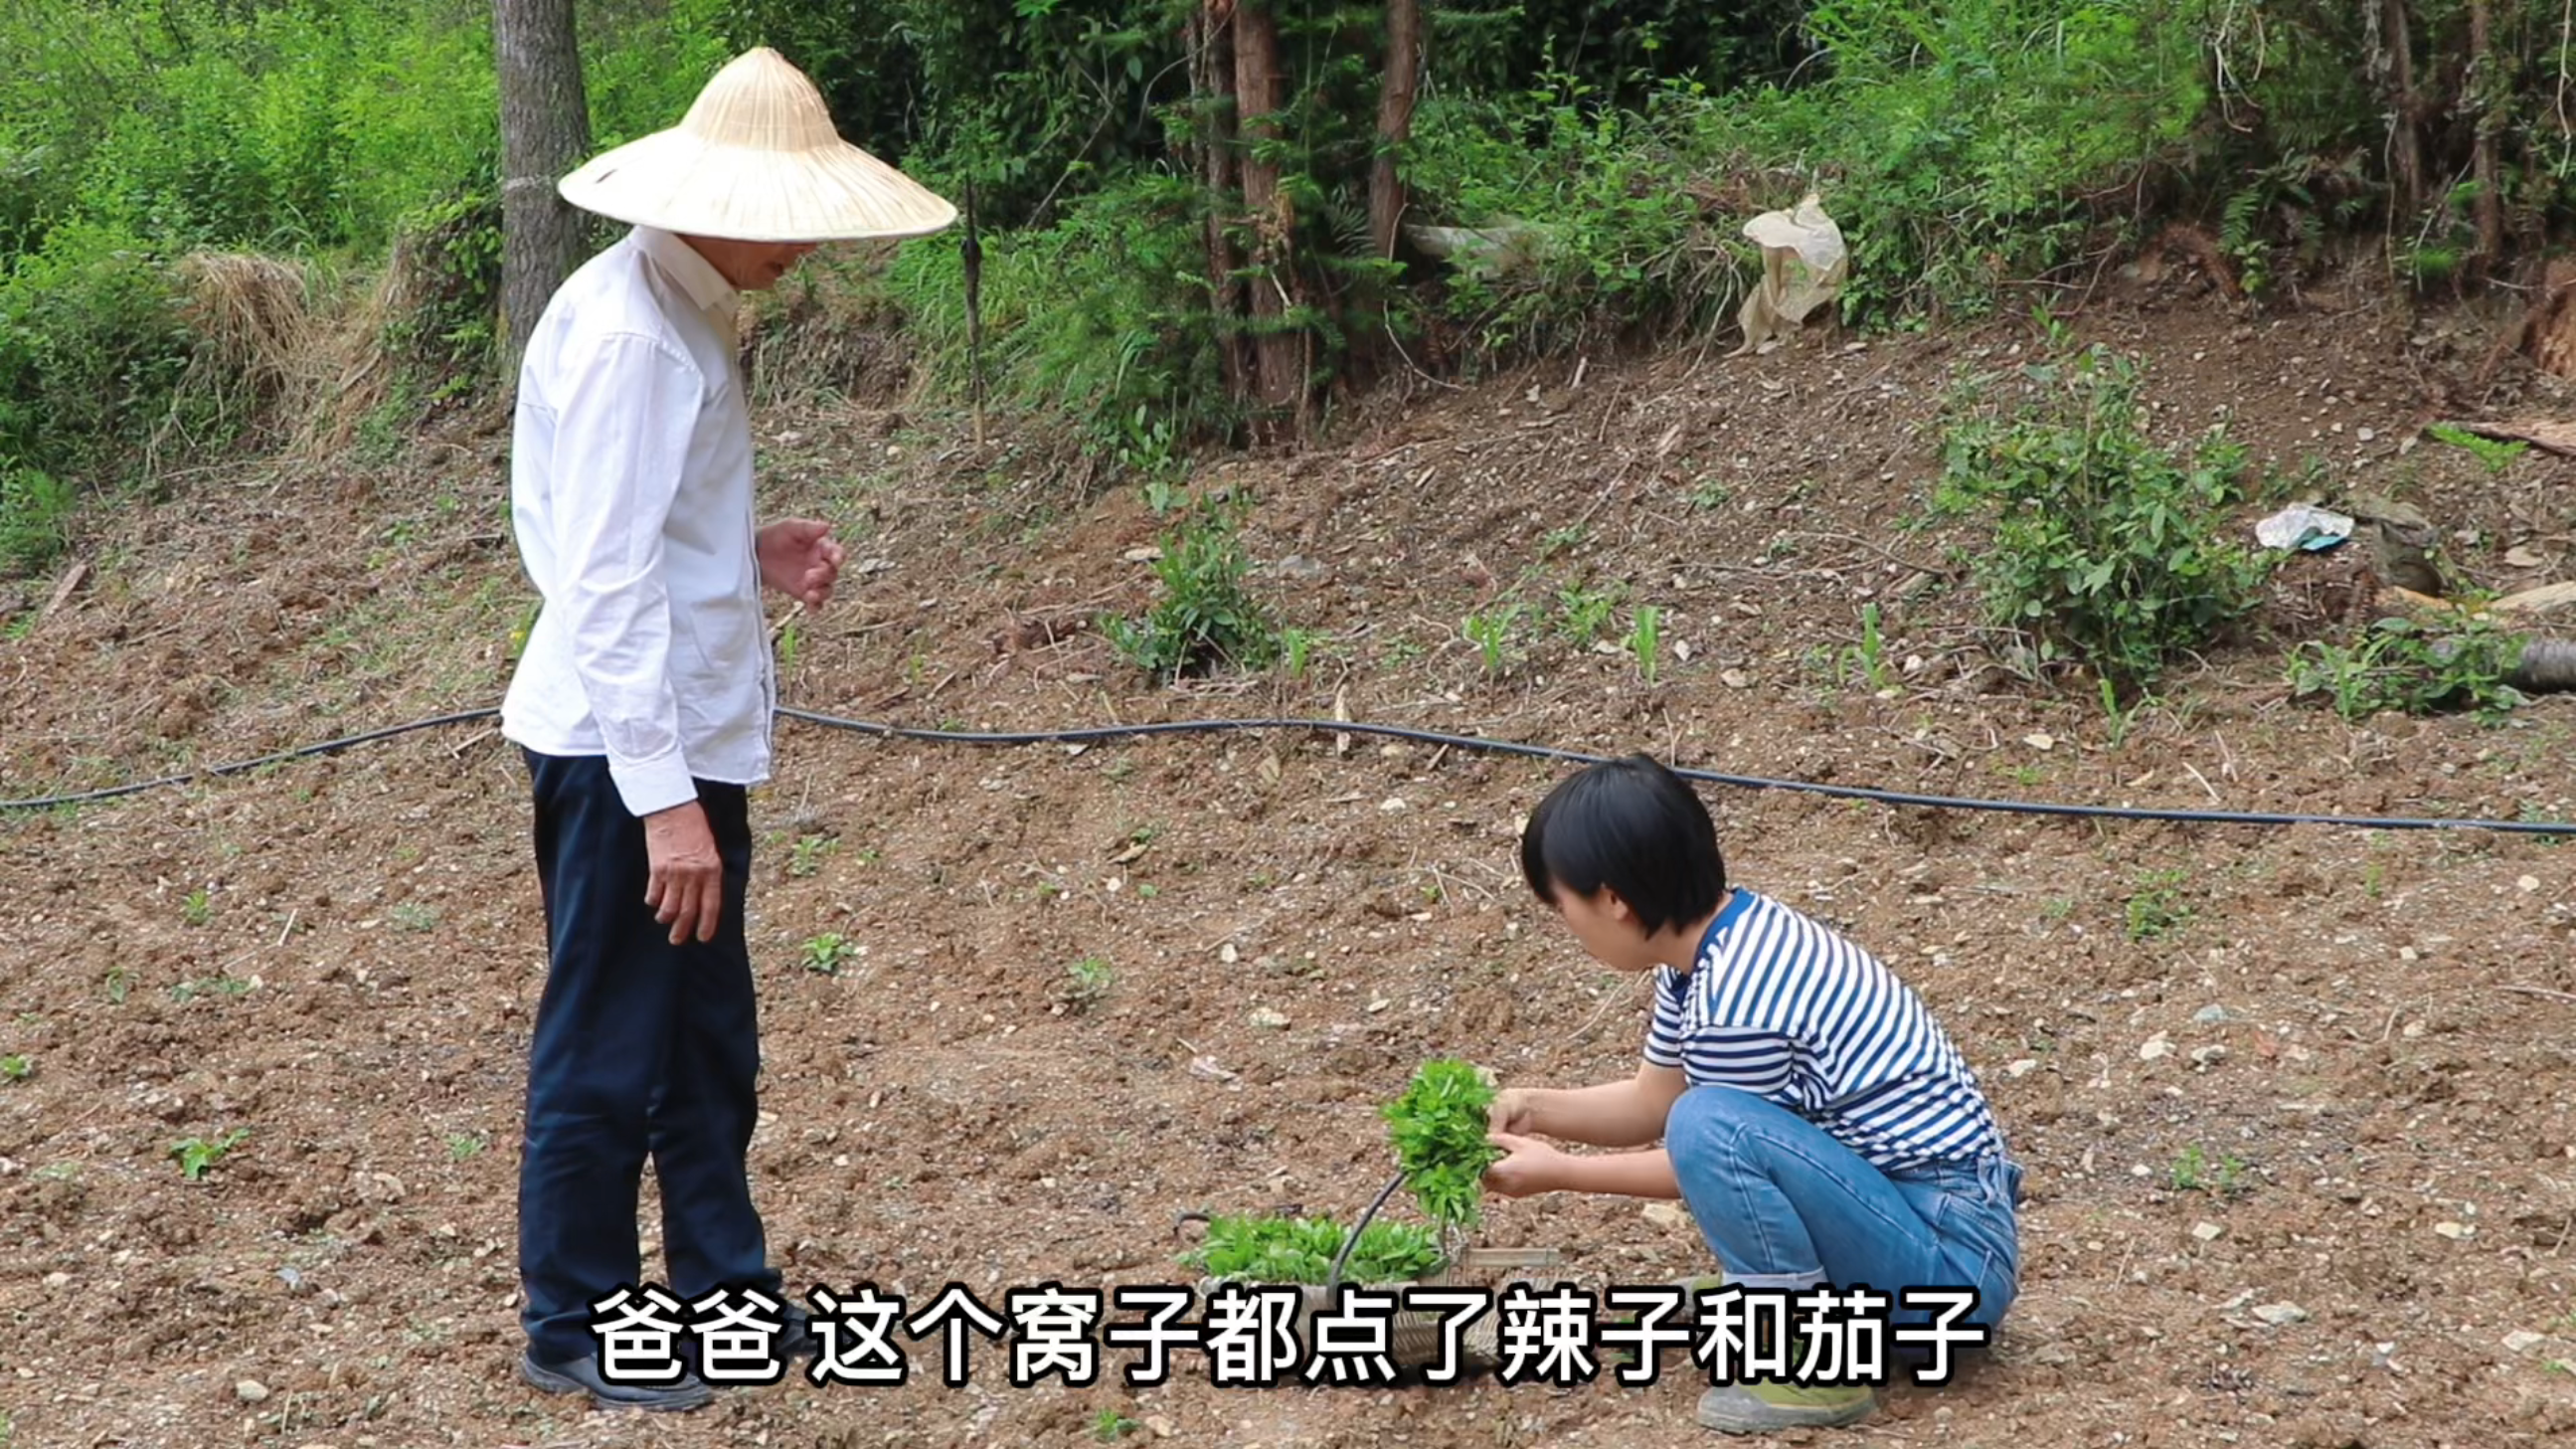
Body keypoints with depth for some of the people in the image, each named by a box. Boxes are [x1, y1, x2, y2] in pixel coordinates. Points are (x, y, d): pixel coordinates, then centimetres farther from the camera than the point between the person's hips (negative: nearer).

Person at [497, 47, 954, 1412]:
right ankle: (573, 1328, 18)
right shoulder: (626, 335, -21)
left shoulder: (679, 310, 9)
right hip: (627, 750, -10)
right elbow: (604, 584, -24)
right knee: (605, 1050, 4)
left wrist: (752, 552, 3)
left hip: (689, 735, 10)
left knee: (707, 1042, 18)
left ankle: (724, 1293, 31)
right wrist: (663, 796, -25)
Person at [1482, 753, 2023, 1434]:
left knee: (1709, 1125, -26)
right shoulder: (1718, 940, 5)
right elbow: (1651, 1102, 18)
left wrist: (1559, 1173, -2)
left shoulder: (1737, 998, -24)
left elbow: (1714, 1152, -9)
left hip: (1955, 1259, -10)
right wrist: (1533, 1108, 7)